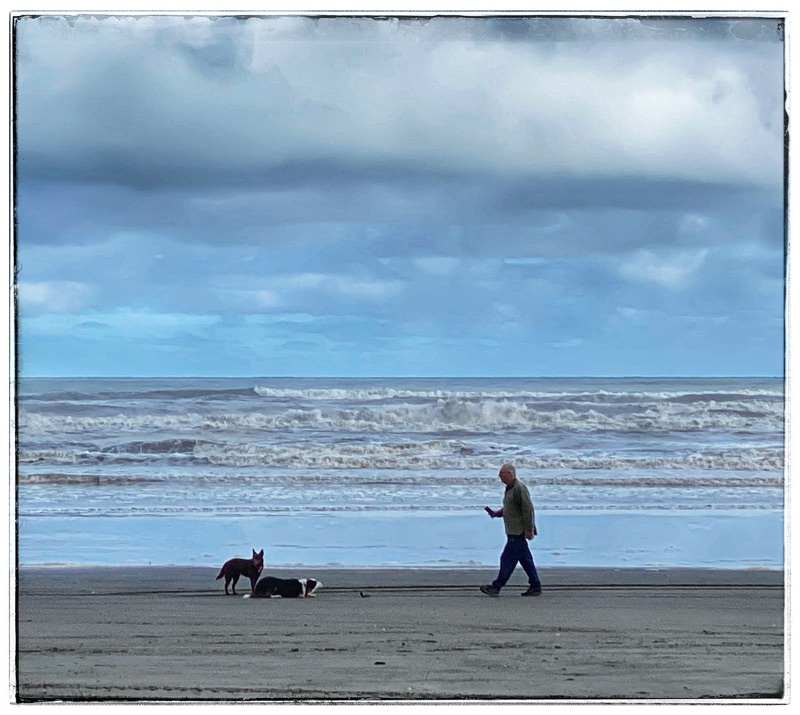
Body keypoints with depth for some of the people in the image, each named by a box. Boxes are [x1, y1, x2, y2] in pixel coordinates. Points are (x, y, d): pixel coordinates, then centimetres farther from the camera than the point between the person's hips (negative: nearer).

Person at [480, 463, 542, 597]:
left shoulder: (520, 488, -17)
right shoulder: (509, 488, 15)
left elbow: (528, 509, -21)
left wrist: (528, 529, -22)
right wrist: (496, 513, 8)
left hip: (518, 532, -10)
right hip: (514, 531, 10)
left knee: (508, 559, -6)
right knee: (525, 559, 12)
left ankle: (496, 587, -4)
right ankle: (535, 586, 15)